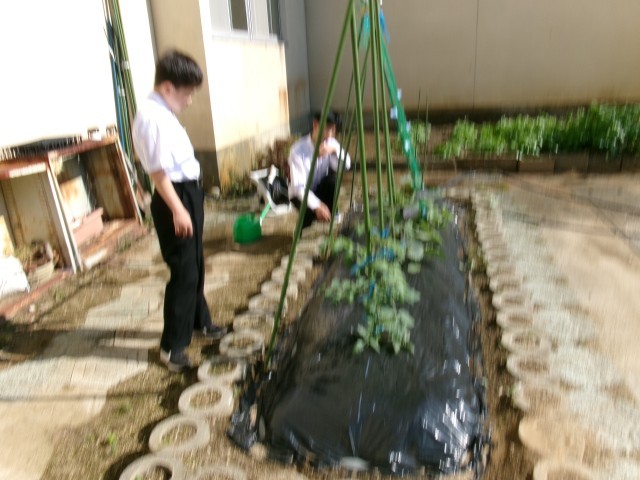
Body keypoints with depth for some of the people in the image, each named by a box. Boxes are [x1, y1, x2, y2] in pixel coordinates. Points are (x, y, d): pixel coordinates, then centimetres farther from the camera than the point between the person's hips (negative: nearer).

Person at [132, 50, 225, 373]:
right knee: (183, 270, -5)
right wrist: (177, 209, -24)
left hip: (189, 193, 10)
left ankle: (199, 321, 37)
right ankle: (172, 346, 7)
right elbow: (158, 170, -23)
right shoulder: (153, 117, -18)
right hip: (175, 198, -10)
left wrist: (189, 202, 20)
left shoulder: (162, 113, 13)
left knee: (195, 265, 19)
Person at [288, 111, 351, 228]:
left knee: (333, 178, -26)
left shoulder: (331, 143, -12)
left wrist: (335, 150, -36)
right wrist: (317, 205, -45)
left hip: (320, 188, 4)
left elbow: (346, 165, -19)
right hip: (301, 193, -4)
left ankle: (330, 215, -7)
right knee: (312, 211, -33)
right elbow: (298, 186, -33)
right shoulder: (298, 149, -27)